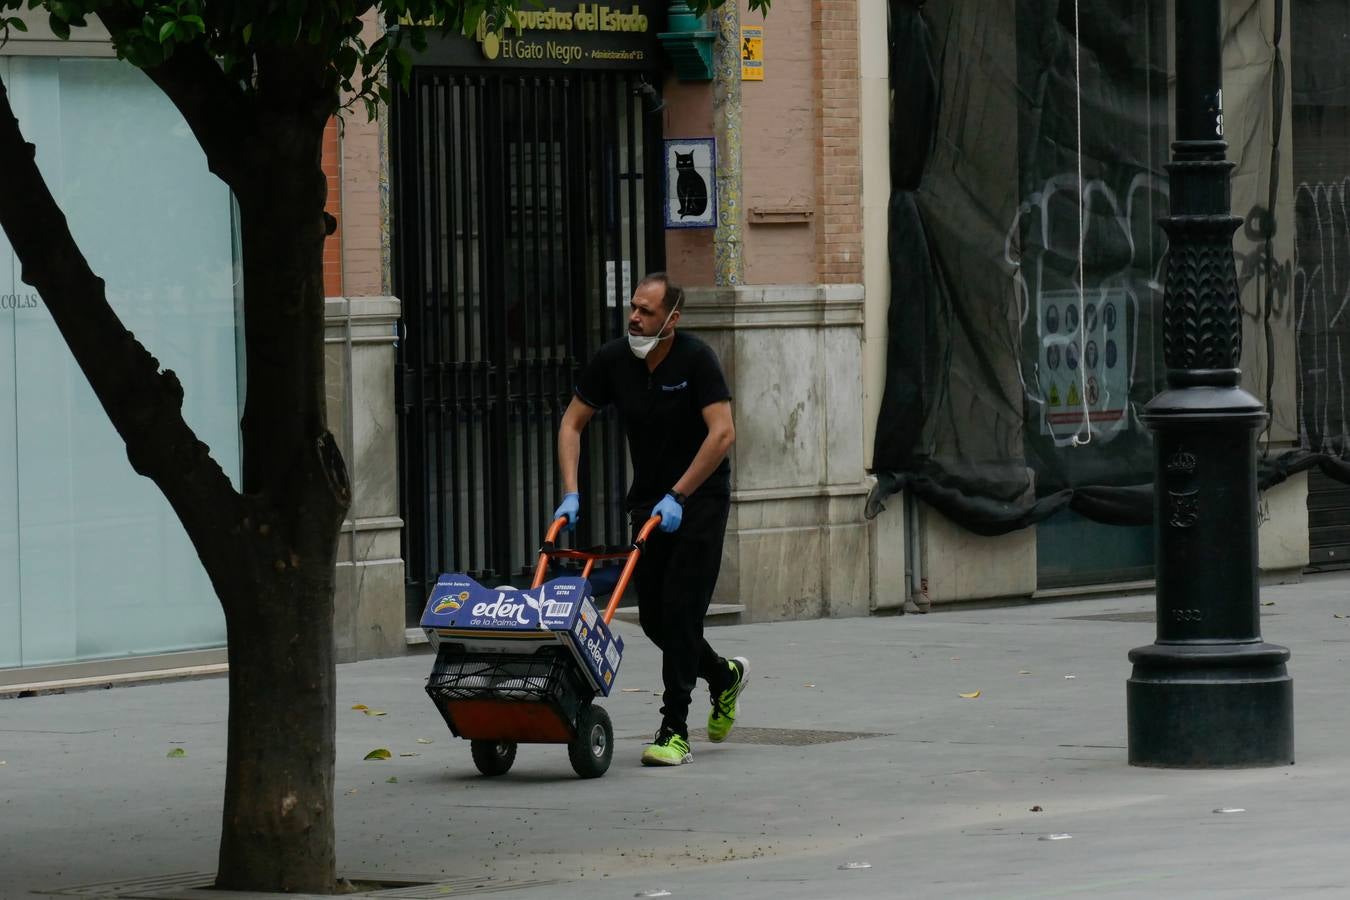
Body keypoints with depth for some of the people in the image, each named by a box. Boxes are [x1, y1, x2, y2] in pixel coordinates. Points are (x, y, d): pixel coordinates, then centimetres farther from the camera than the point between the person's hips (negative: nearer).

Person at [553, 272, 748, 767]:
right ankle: (724, 675, 34)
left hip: (700, 498, -6)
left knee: (681, 610, -13)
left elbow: (722, 433, -24)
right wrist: (570, 493, -8)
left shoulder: (695, 359, -19)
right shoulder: (614, 360, -4)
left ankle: (675, 731, -11)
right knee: (653, 616, 7)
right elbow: (572, 423, 3)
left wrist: (677, 497, -26)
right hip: (648, 499, 6)